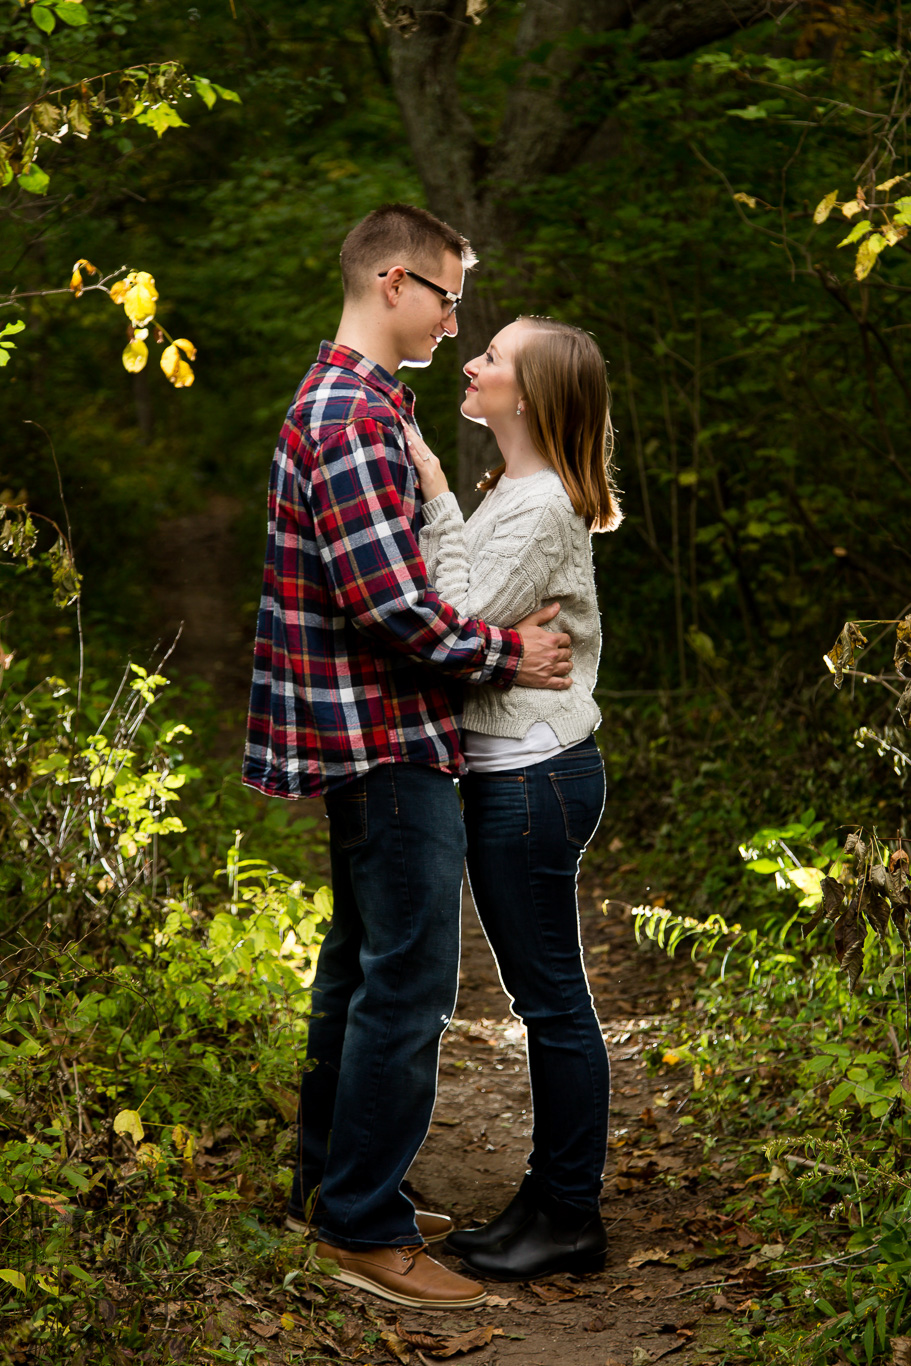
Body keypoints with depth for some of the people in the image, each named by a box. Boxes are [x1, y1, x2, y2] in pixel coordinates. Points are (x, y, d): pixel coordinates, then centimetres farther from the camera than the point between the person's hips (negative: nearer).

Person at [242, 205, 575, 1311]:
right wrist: (506, 655, -14)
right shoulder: (355, 413, -18)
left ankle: (329, 1183, 29)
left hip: (365, 732, 11)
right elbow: (390, 605, -25)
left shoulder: (344, 399, 16)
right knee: (407, 983, -5)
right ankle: (366, 1228, 4)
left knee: (362, 961, 17)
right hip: (389, 735, -11)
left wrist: (486, 633, 11)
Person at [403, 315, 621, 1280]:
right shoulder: (516, 493, 14)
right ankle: (551, 1196, 26)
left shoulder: (541, 507, -17)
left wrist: (437, 503, -16)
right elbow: (465, 618, 12)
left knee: (552, 999, 0)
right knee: (543, 996, 16)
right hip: (511, 769, 10)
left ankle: (570, 1219, 11)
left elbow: (458, 625, -20)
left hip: (535, 780, -10)